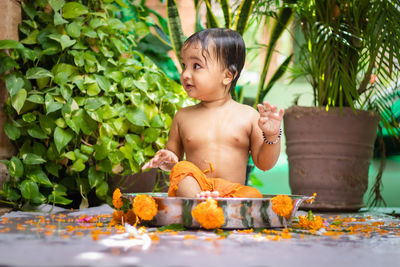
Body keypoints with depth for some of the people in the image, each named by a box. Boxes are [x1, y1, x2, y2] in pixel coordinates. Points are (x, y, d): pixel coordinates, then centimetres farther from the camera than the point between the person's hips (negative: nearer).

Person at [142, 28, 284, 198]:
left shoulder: (248, 116, 6)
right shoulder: (182, 117, 12)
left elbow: (263, 164, 9)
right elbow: (173, 153, 21)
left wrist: (272, 136, -9)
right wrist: (167, 160, -3)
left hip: (233, 192, -2)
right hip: (192, 189, 2)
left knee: (253, 195, -31)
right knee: (182, 169, -27)